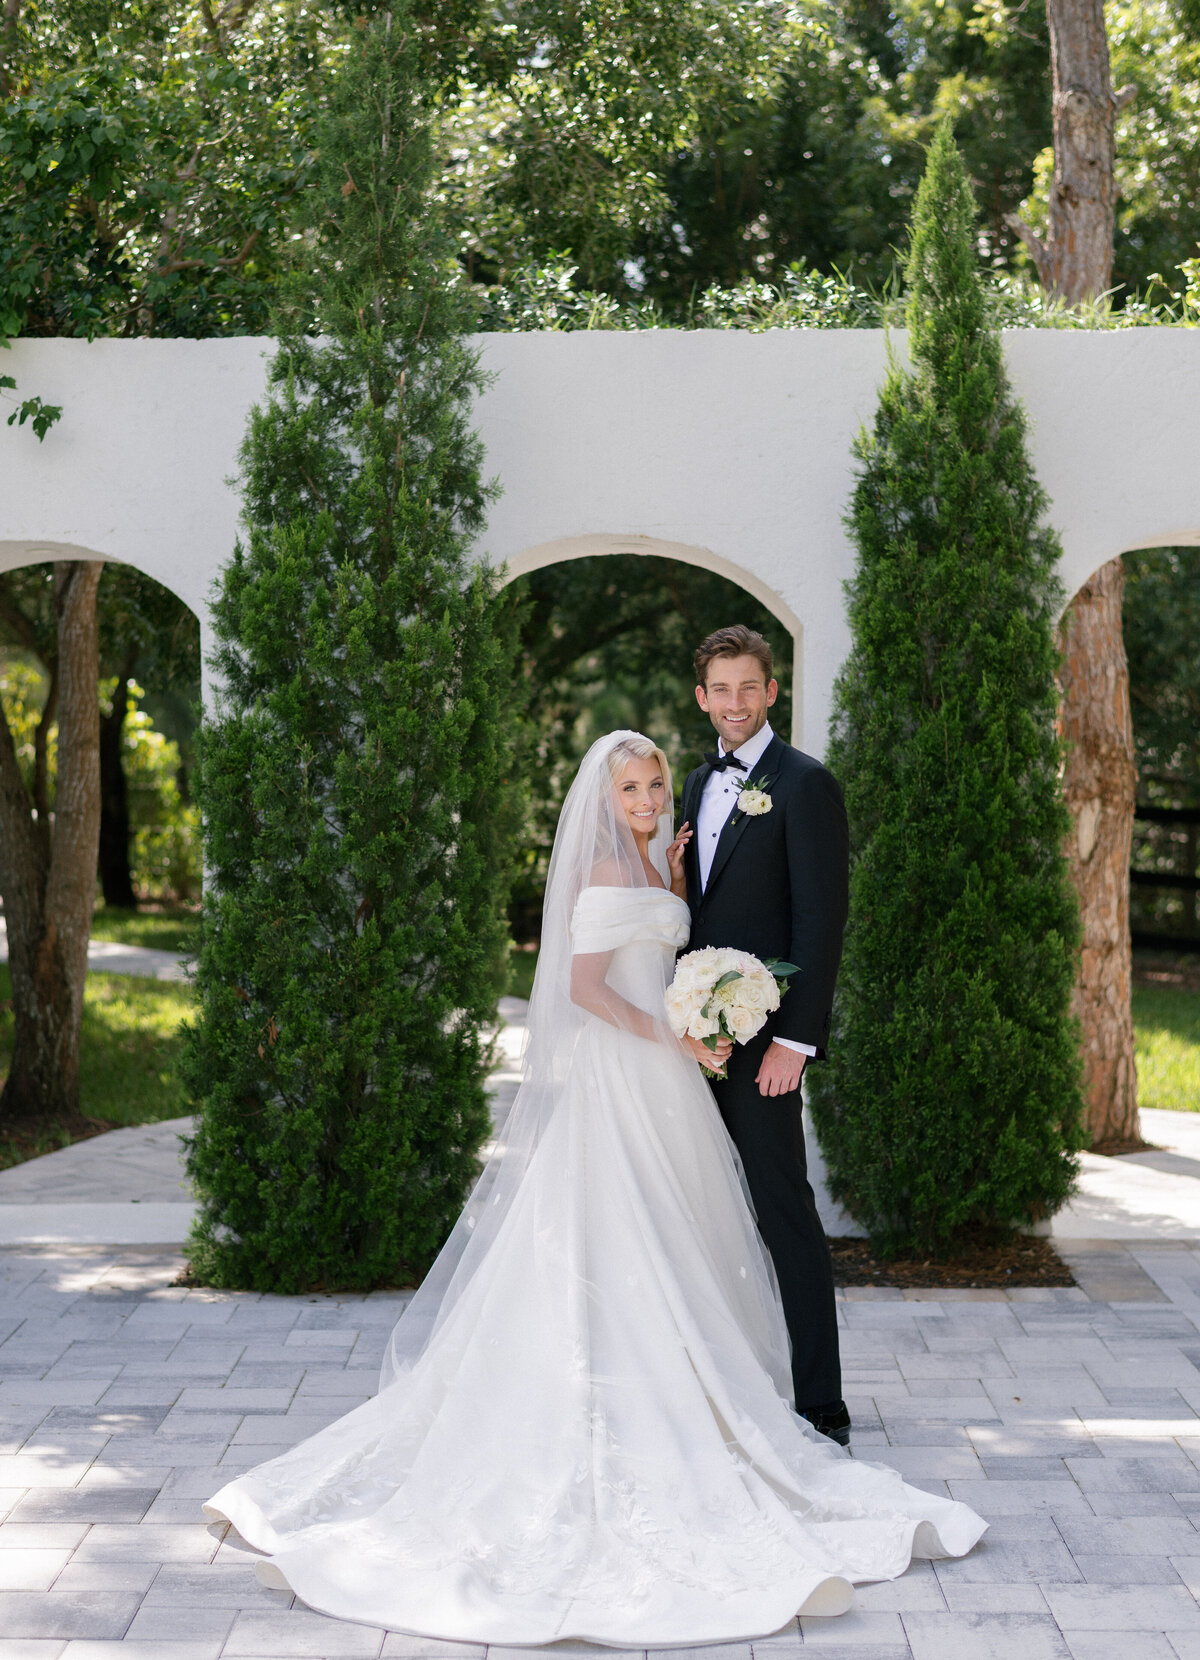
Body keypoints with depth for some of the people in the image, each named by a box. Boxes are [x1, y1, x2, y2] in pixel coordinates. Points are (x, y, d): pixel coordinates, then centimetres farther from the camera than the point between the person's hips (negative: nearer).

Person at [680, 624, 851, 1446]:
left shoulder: (805, 784, -9)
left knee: (786, 1216, -4)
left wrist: (795, 1038, -18)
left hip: (762, 1038, -8)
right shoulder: (701, 783, 15)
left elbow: (822, 918, -13)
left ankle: (821, 1408, 3)